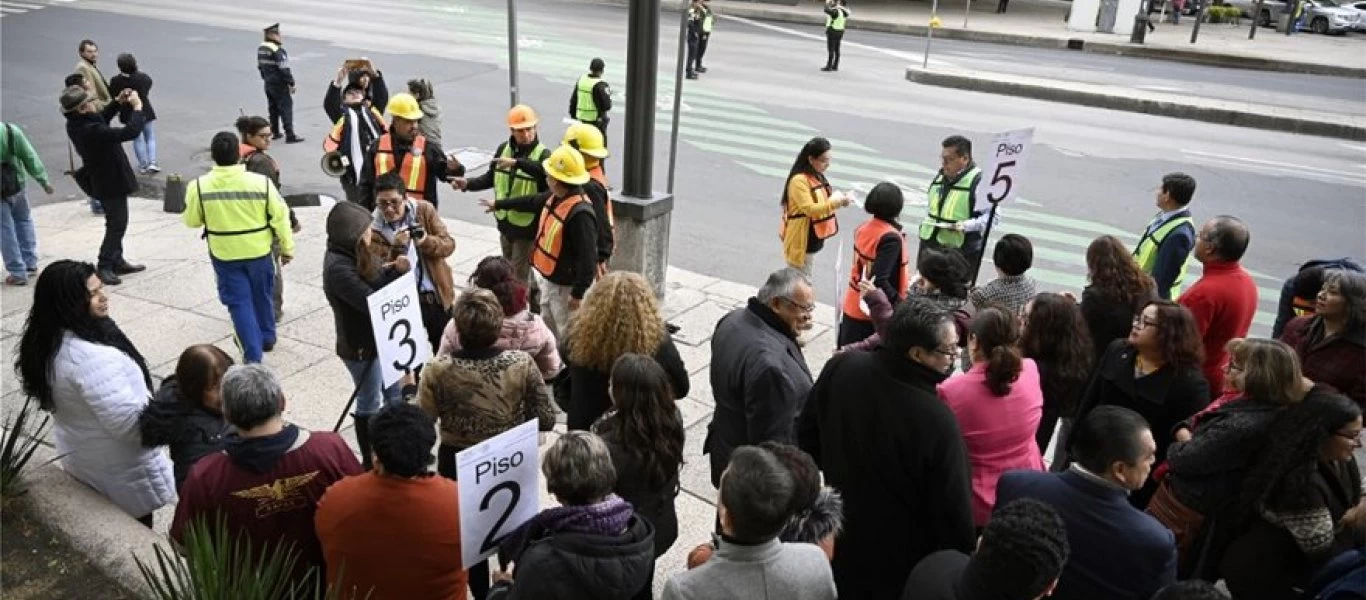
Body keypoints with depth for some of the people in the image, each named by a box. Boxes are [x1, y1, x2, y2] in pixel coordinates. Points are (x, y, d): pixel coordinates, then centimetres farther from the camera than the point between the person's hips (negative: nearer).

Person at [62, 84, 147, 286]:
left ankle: (117, 261, 31)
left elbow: (100, 119, 17)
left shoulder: (76, 124, -4)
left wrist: (118, 103, 5)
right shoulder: (92, 131, -33)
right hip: (111, 182, -10)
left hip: (101, 179, 10)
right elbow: (131, 132, -35)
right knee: (117, 224, 1)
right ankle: (104, 267, 8)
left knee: (117, 223, 20)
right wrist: (137, 107, -21)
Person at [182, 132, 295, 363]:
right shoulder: (261, 182, -16)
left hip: (224, 254, 0)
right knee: (262, 296, 21)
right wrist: (287, 247, 2)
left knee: (239, 302, 7)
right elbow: (280, 217, -10)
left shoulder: (199, 186, -14)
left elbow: (191, 220, -1)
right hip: (259, 251, 1)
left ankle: (253, 354, 3)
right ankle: (267, 339, 39)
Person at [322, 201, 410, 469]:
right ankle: (370, 461, 27)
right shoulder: (338, 268, -27)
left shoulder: (350, 254, 1)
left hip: (376, 339, 9)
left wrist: (390, 271, -16)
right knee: (369, 405, 8)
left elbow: (374, 283, 3)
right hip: (360, 347, -9)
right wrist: (396, 273, -20)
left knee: (396, 393, 21)